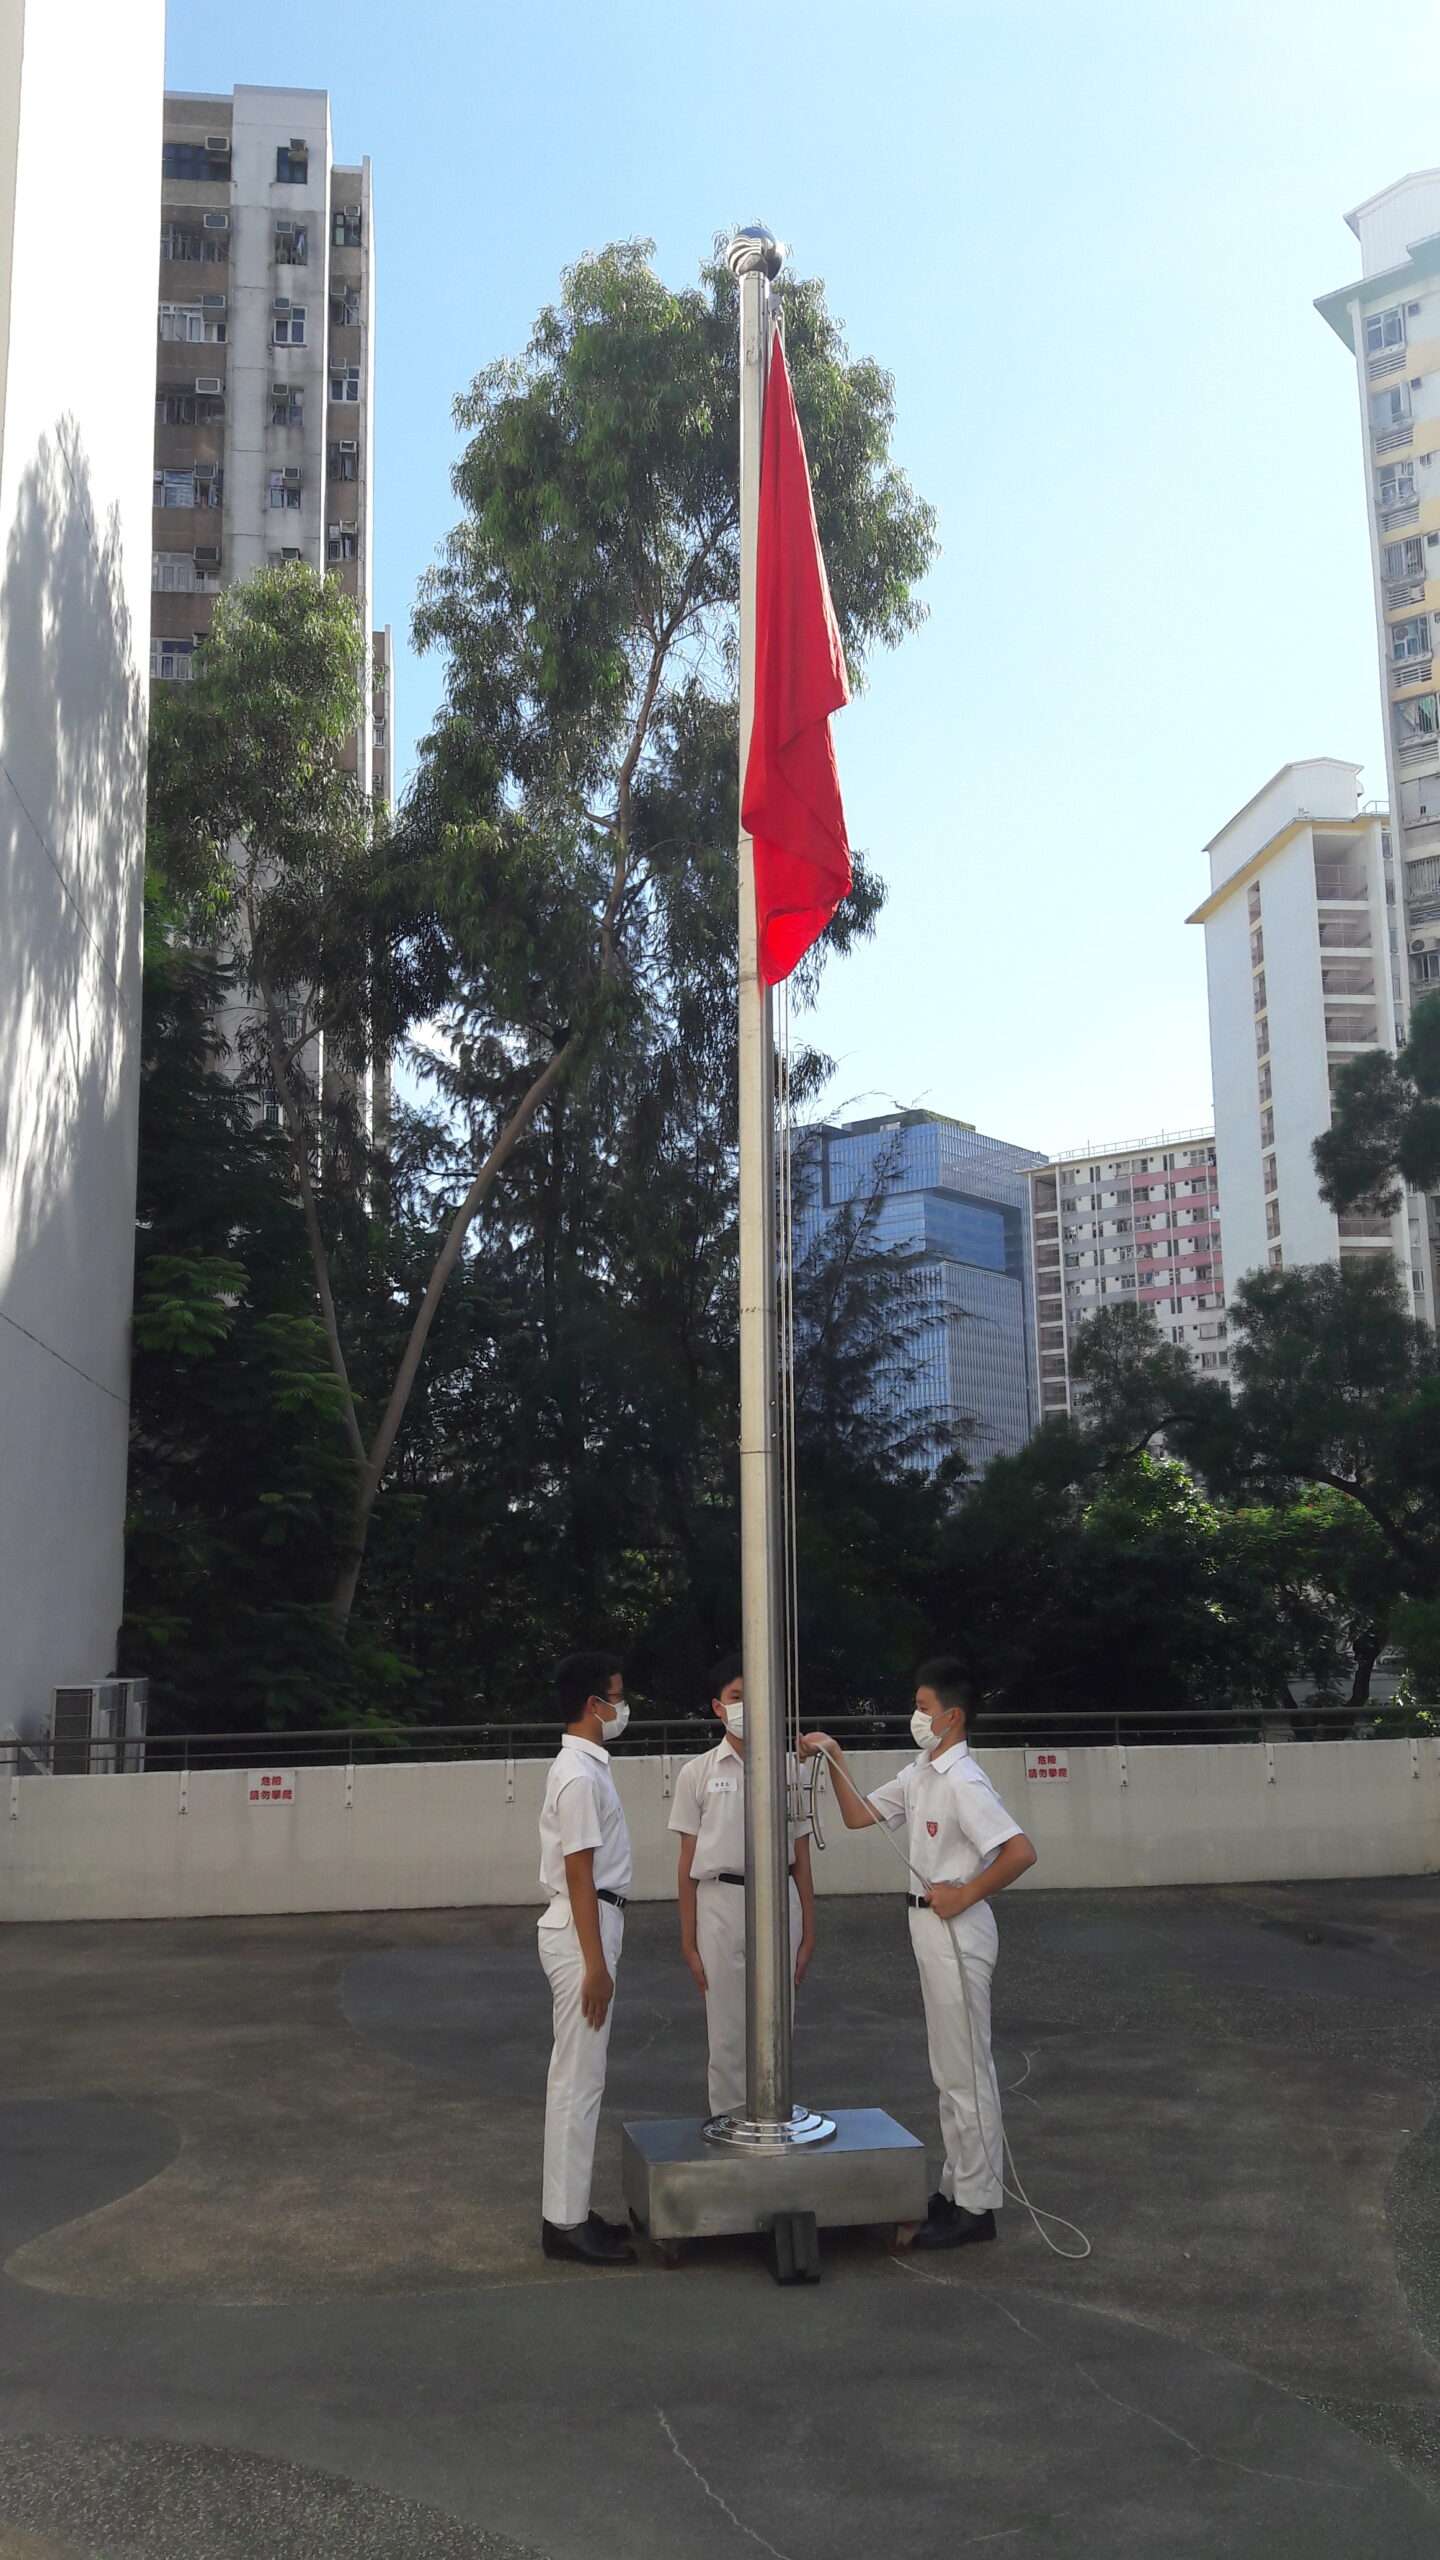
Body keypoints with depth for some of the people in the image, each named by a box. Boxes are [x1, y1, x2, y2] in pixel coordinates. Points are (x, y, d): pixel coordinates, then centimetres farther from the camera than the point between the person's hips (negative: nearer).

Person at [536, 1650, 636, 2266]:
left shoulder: (581, 1766, 13)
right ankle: (566, 2222, 3)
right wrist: (595, 1965, -20)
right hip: (582, 1931, -10)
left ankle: (567, 2211, 22)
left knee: (576, 2076, 14)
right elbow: (580, 1876, -20)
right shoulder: (581, 1776, -18)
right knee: (580, 2080, -4)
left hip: (586, 1926, 10)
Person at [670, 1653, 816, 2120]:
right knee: (727, 2034, 5)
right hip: (720, 1903, -1)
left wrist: (808, 1933, 6)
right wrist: (689, 1941, 1)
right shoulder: (698, 1773, 1)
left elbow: (801, 1860, 7)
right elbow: (688, 1862, 3)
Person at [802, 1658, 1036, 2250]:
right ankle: (958, 2186, 28)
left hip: (959, 1931, -10)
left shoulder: (963, 1782, -20)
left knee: (966, 2072, -2)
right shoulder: (918, 1776, 9)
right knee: (948, 2069, 17)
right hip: (931, 1928, 10)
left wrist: (965, 1895, -21)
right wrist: (835, 1760, 6)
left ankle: (977, 2206, 7)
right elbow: (859, 1816, 17)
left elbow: (1020, 1851, -28)